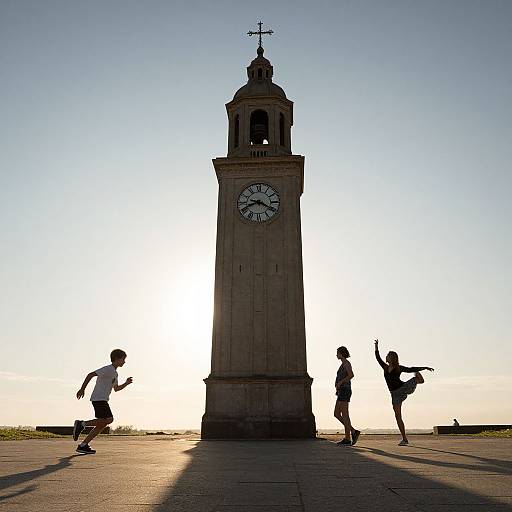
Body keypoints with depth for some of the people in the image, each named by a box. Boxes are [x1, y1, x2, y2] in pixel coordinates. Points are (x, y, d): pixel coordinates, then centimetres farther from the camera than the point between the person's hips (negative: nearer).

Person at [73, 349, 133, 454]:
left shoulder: (114, 373, 21)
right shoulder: (108, 369, -9)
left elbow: (116, 388, 33)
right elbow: (91, 375, -17)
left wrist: (126, 383, 18)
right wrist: (82, 389, -20)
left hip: (102, 400, 10)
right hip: (99, 399, -10)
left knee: (102, 424, 6)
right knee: (109, 419, -17)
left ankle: (83, 446, 7)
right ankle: (82, 424, -9)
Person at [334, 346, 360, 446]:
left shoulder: (346, 363, -8)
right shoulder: (344, 364, 21)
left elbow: (351, 375, -24)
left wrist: (340, 382, -22)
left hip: (344, 391, -10)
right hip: (341, 392, 10)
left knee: (344, 415, -7)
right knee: (336, 414, 8)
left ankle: (347, 438, -2)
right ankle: (353, 432, 8)